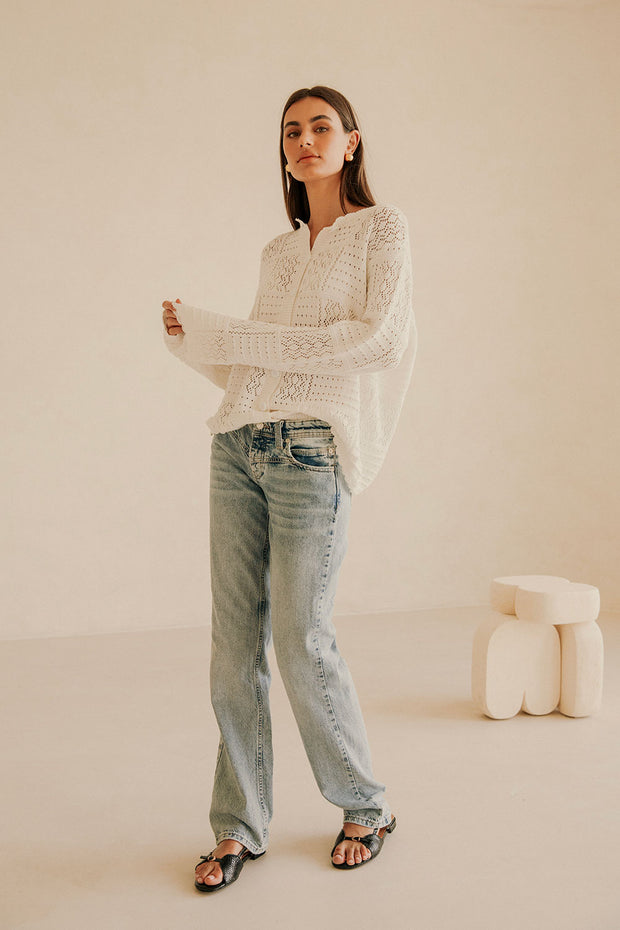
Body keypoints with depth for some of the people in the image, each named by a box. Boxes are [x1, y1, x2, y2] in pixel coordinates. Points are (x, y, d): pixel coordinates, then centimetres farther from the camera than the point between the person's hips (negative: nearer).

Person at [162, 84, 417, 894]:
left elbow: (376, 338, -10)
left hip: (311, 448, -5)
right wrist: (192, 338, 1)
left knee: (301, 640, -5)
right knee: (234, 642, 3)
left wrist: (240, 338, -9)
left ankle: (366, 807, 18)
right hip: (238, 445, 5)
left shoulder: (382, 229, 6)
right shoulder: (278, 252, 21)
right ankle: (240, 826, 16)